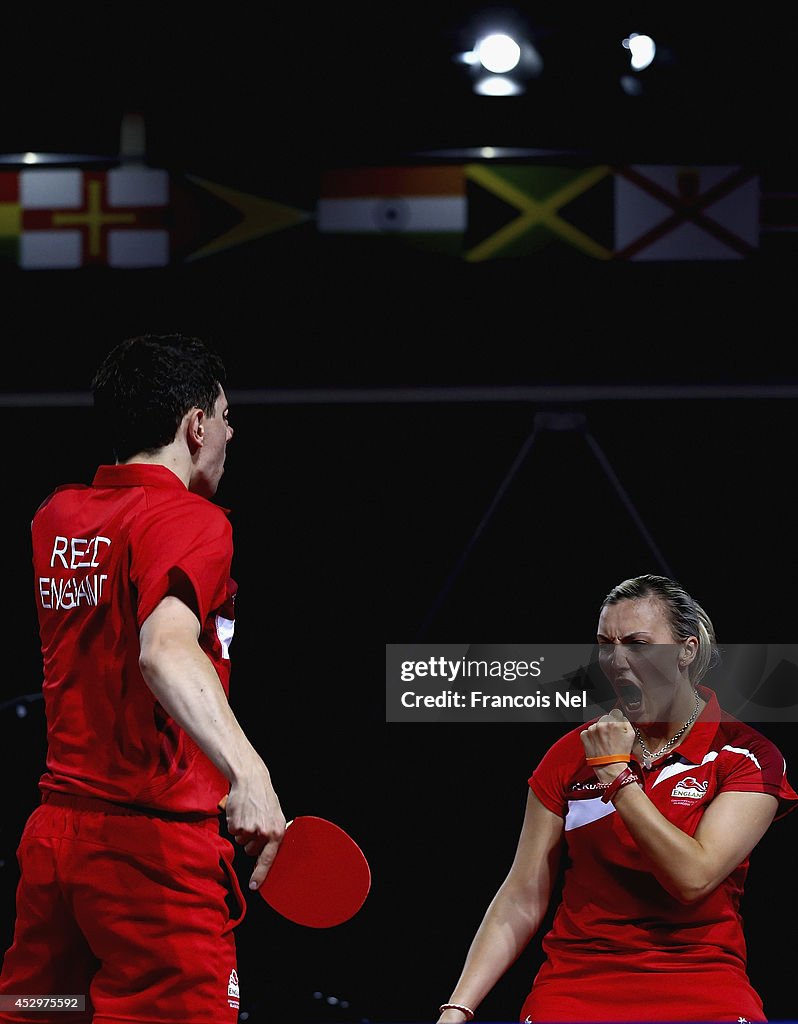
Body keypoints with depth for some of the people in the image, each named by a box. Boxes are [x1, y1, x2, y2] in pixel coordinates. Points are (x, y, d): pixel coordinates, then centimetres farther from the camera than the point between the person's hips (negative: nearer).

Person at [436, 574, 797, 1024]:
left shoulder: (748, 756, 0)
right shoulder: (572, 754, 7)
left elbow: (693, 877, -14)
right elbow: (522, 901, 6)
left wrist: (617, 775, -10)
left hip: (699, 984, -2)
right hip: (575, 982, 2)